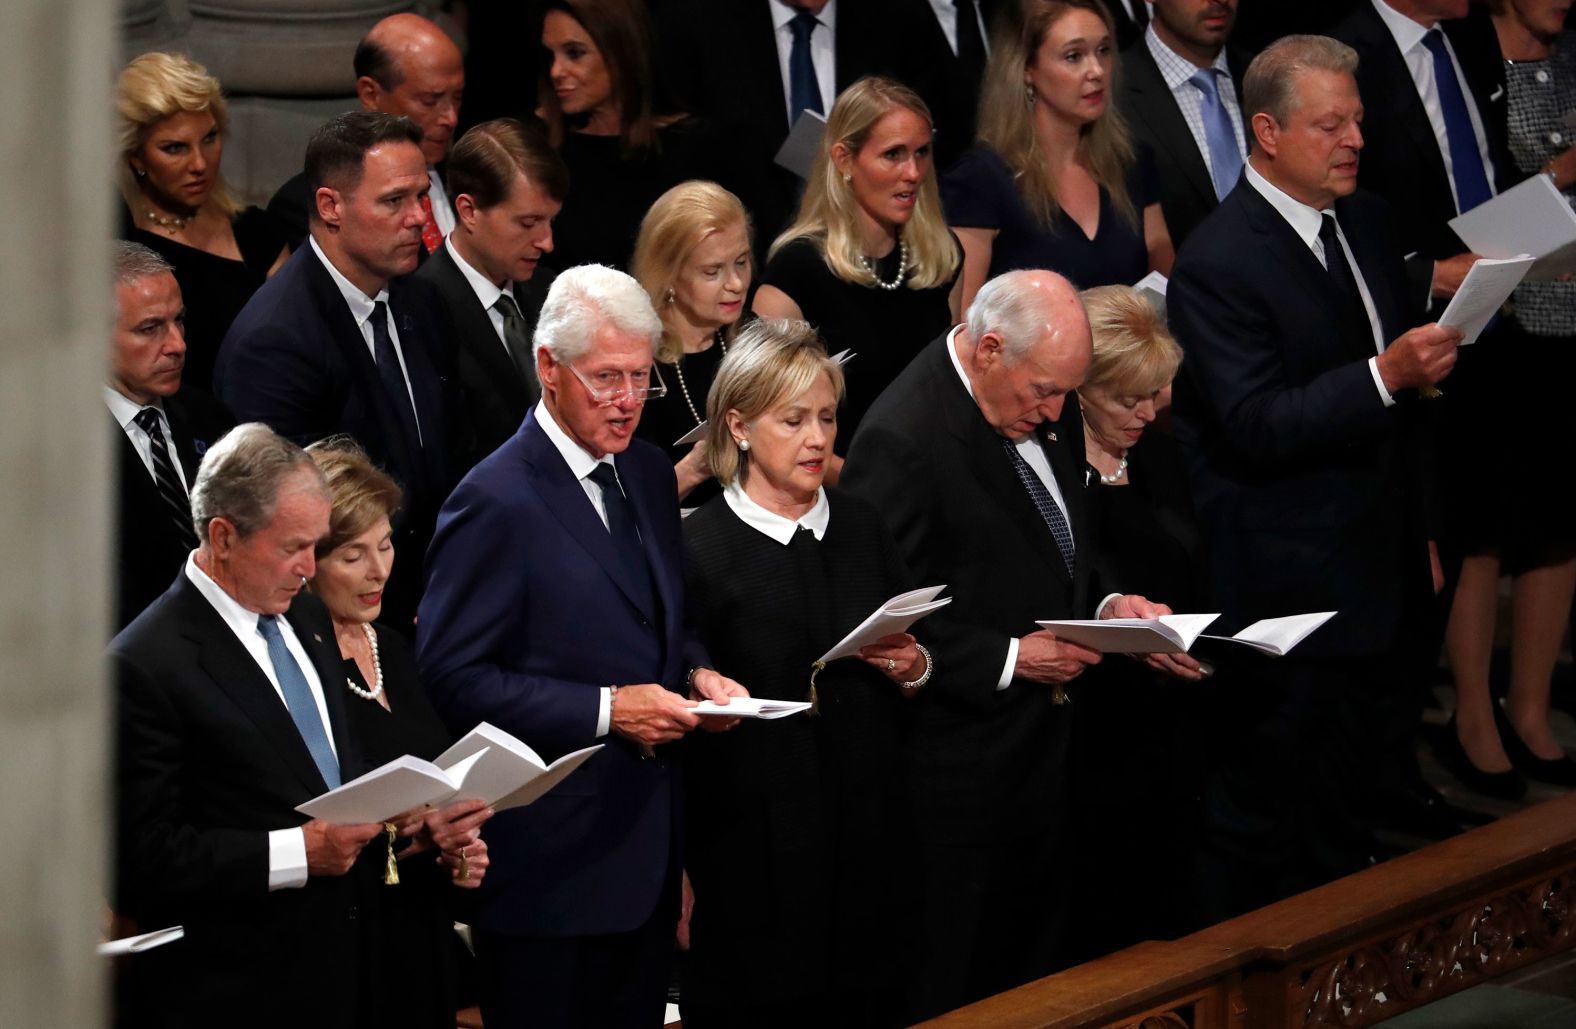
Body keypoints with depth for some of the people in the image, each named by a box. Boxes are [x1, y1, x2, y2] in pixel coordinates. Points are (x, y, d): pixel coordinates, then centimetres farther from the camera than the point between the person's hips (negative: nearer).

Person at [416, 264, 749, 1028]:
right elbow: (454, 676, -17)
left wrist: (696, 674, 1)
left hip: (647, 847, 8)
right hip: (551, 863, -7)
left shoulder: (648, 473, 11)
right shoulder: (495, 504, -15)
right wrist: (605, 711, -20)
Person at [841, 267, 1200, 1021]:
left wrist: (1106, 604, 1)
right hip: (959, 768, -8)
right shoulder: (903, 438, -22)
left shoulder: (1044, 409, 5)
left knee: (1039, 967, 16)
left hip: (1045, 743, 8)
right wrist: (1007, 661, -20)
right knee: (948, 992, 4)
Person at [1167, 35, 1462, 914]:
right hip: (1290, 591, -8)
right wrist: (1386, 376, -31)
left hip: (1380, 572, 8)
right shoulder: (1218, 264, -16)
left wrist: (1422, 531, 20)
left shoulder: (1365, 221, 10)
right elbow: (1257, 427, -23)